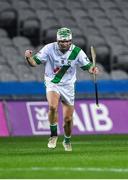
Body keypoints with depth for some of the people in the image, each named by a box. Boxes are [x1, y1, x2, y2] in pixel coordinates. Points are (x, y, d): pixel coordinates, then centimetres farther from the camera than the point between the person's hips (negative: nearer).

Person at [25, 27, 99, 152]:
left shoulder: (77, 52, -11)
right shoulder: (49, 49, -13)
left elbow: (87, 66, -3)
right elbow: (35, 62, -10)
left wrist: (92, 69, -27)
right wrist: (29, 57, -33)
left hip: (68, 86, 2)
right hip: (52, 84, -2)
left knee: (68, 118, 4)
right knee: (53, 106, -31)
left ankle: (67, 141, 33)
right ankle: (53, 135, -10)